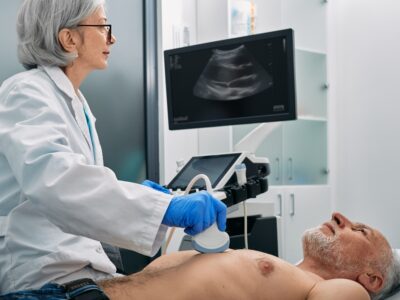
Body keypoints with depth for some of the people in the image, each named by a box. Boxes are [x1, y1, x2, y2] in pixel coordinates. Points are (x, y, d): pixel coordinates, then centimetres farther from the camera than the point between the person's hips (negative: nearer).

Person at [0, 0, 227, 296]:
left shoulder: (73, 100, 15)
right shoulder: (27, 92, -13)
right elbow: (49, 174, -34)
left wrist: (134, 195, 4)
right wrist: (166, 207, -41)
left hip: (71, 260, 8)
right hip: (42, 273, -8)